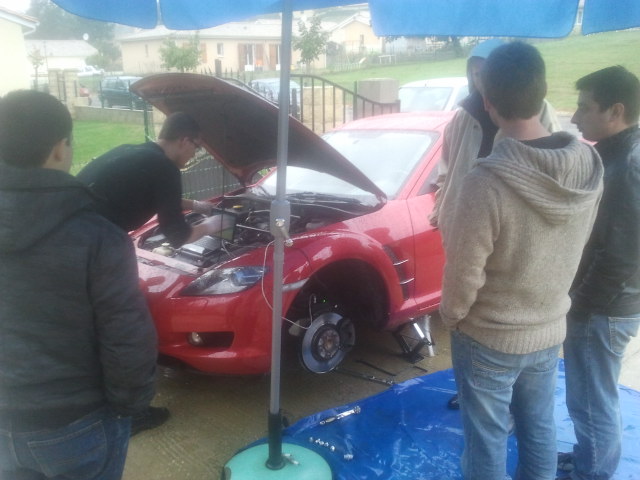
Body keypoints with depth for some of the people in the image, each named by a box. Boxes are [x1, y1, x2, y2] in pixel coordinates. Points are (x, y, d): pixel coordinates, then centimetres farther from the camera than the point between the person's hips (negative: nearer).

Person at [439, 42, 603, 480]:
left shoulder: (487, 182, -30)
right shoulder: (590, 167, -10)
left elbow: (464, 273, -21)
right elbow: (575, 248, 4)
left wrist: (450, 316, -2)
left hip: (488, 338, -5)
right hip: (550, 331, 6)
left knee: (487, 441, 13)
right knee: (539, 430, 23)